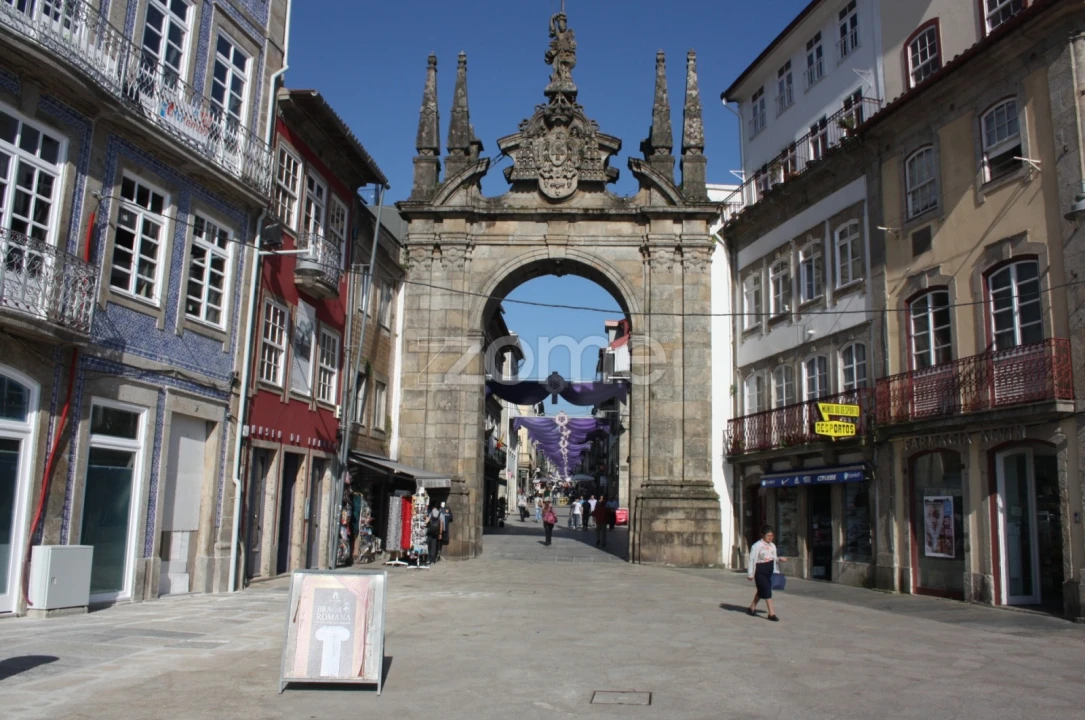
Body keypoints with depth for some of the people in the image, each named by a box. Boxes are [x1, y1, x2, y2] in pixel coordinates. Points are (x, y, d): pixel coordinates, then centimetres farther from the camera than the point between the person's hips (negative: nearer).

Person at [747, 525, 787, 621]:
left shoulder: (772, 546, 6)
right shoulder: (757, 546, -15)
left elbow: (774, 558, 16)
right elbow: (752, 560, -15)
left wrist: (779, 559, -6)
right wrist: (750, 574, -15)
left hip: (769, 571, 7)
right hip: (760, 572, -7)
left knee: (761, 591, 17)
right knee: (767, 591, -8)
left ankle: (751, 608, 33)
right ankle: (771, 613, -5)